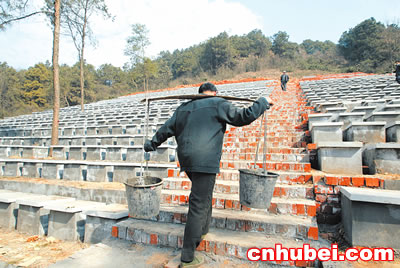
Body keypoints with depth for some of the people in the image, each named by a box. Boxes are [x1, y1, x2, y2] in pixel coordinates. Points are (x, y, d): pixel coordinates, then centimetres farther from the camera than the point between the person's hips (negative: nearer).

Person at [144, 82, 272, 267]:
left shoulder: (183, 108, 18)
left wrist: (152, 143, 37)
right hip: (205, 161, -7)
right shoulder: (218, 104, 1)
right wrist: (263, 102, 17)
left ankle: (202, 231, 40)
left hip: (186, 160, 8)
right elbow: (244, 117, 1)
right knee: (198, 205, -2)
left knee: (203, 195, 27)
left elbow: (167, 129, 23)